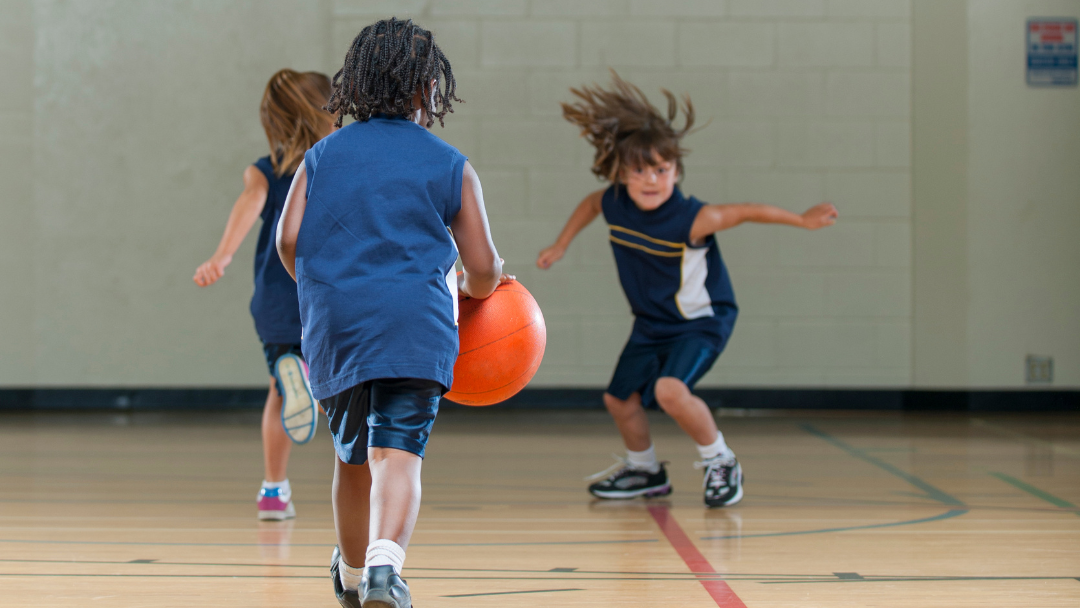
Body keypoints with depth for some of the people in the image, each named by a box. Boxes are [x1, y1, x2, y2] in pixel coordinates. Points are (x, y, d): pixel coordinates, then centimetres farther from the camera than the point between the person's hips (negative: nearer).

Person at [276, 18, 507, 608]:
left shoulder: (323, 156, 13)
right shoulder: (450, 166, 7)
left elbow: (289, 239, 4)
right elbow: (483, 270, 6)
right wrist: (472, 288, 29)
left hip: (333, 330, 3)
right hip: (416, 326, -3)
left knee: (354, 456, 21)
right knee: (399, 453, -12)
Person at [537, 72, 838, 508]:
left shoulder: (690, 219, -29)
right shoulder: (613, 204, -13)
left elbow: (745, 211, -20)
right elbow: (590, 203, 11)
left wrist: (803, 220, -22)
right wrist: (560, 246, 16)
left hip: (702, 321, -7)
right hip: (652, 323, 7)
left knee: (669, 389, -29)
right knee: (620, 397, 14)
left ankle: (720, 463, -7)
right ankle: (644, 469, 41)